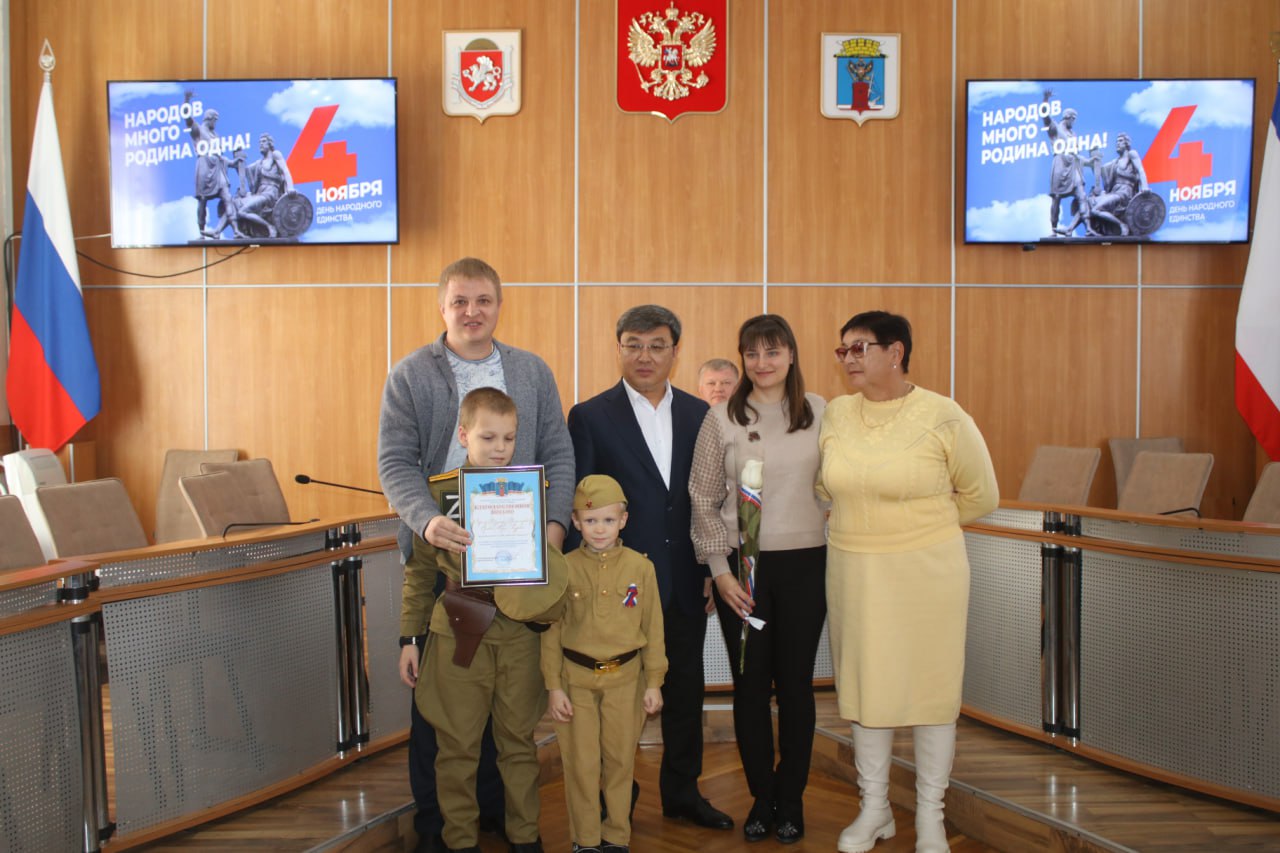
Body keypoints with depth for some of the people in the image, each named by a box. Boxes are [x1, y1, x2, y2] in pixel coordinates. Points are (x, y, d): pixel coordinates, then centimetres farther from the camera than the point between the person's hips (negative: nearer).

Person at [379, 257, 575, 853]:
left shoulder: (533, 372, 8)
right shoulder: (409, 375, 1)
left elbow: (557, 456, 6)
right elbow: (396, 463, -7)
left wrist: (554, 524, -8)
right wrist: (427, 521, -24)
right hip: (438, 553, -2)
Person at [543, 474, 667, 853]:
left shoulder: (640, 567, -4)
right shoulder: (564, 568, -5)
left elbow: (653, 627, 1)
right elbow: (551, 630, -2)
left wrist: (653, 682, 2)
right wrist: (554, 686, -3)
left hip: (624, 678, 1)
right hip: (576, 679, 0)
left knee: (620, 760, 10)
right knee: (581, 763, 7)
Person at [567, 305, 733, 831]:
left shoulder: (699, 414, 6)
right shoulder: (590, 417, -5)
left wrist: (711, 568, 4)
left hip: (687, 584, 4)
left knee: (686, 689, 14)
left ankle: (682, 792, 32)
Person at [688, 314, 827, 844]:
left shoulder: (820, 413, 2)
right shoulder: (721, 419, -1)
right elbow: (704, 501, 2)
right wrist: (720, 570, -3)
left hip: (804, 565, 1)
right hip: (742, 567, 0)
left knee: (795, 682, 8)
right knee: (750, 685, 7)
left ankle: (791, 800, 25)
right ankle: (761, 798, 25)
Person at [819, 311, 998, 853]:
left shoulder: (943, 418, -10)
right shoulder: (835, 413, 1)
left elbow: (979, 496, 2)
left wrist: (917, 524, 9)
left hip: (926, 571, -3)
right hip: (853, 570, 4)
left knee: (931, 687, 6)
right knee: (865, 685, 11)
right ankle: (874, 808, 28)